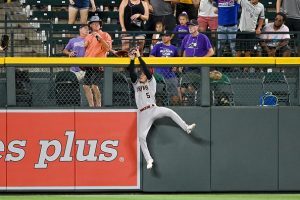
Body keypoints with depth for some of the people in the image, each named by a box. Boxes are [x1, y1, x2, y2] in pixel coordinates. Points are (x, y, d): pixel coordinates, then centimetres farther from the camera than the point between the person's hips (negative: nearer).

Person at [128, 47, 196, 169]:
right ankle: (148, 160, -3)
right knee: (141, 137, -9)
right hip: (142, 114, 2)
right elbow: (132, 73, 2)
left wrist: (139, 57, -6)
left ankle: (187, 128, -29)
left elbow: (146, 70, -3)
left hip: (153, 109, -2)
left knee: (169, 112, -30)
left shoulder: (151, 82, 10)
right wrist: (132, 60, -8)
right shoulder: (136, 84, 18)